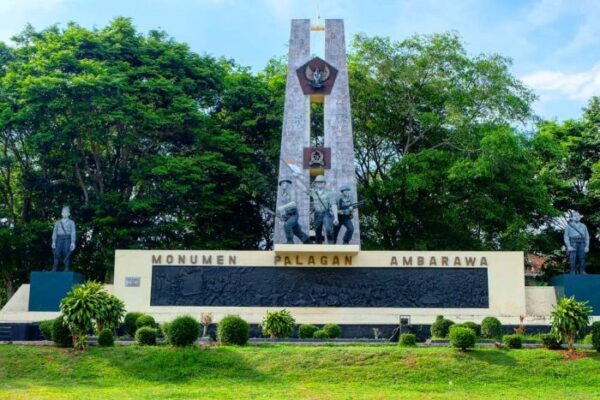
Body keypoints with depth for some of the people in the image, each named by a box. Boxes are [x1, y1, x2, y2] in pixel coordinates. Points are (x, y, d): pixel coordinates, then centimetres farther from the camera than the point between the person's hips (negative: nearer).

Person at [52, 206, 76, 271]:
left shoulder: (71, 222, 11)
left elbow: (73, 232, 2)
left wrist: (73, 243, -10)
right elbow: (54, 232, 13)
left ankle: (66, 272, -7)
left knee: (67, 257, -7)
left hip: (67, 240, -2)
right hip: (59, 239, 2)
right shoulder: (57, 222, 18)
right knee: (57, 255, -8)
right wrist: (53, 242, 0)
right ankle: (54, 271, -9)